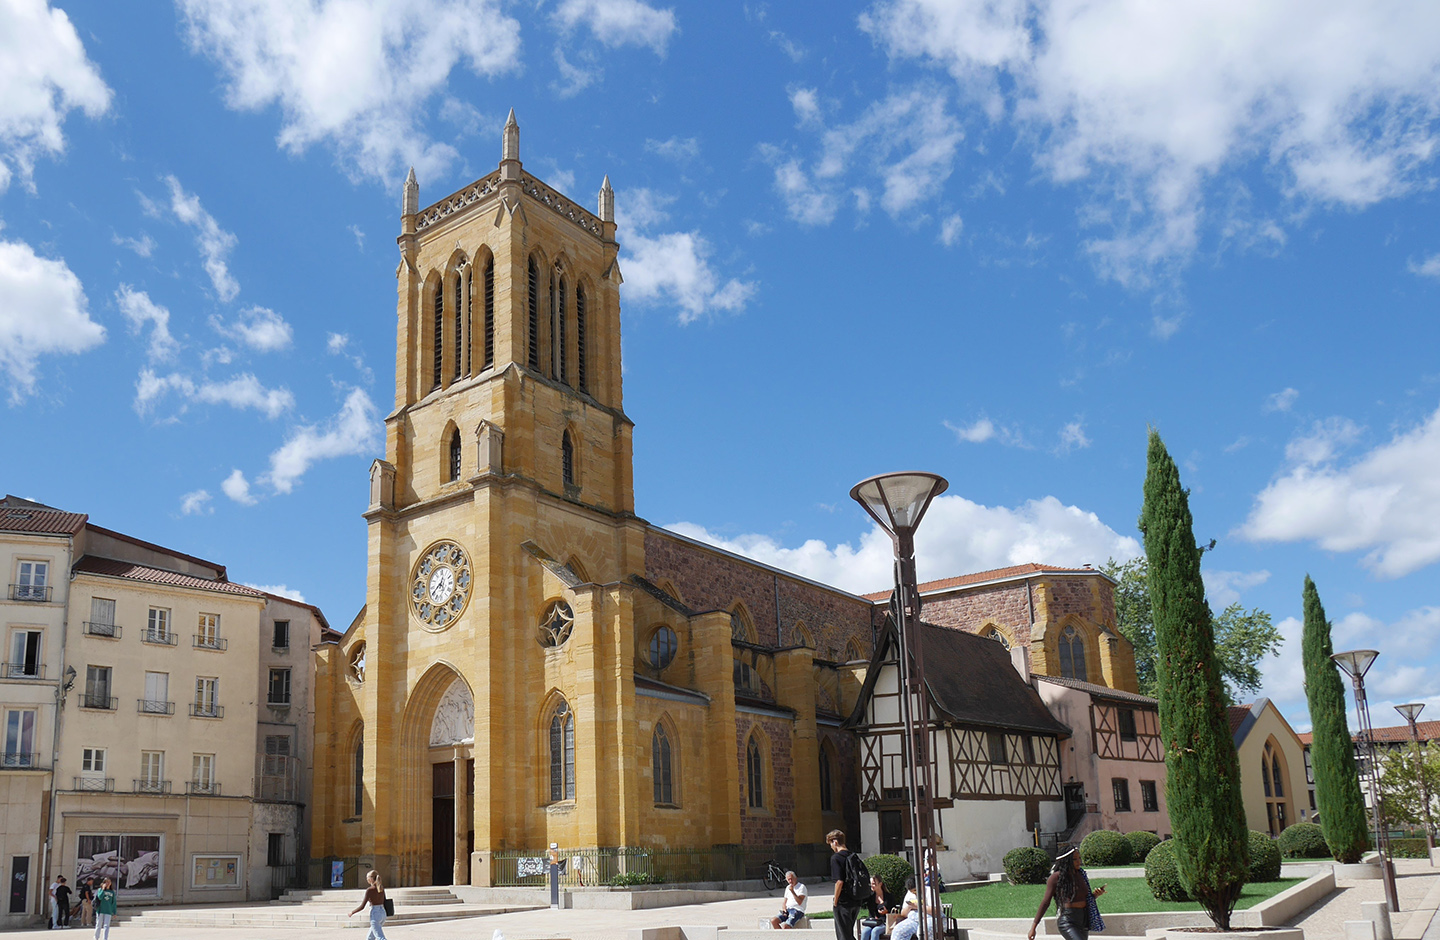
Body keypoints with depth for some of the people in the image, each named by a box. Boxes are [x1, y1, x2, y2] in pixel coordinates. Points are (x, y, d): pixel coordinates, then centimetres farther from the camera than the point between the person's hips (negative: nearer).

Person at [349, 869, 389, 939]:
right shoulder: (381, 887, 6)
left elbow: (362, 907, -12)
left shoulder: (369, 890, -12)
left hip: (374, 915, -7)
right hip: (383, 913, 7)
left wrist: (352, 912, 4)